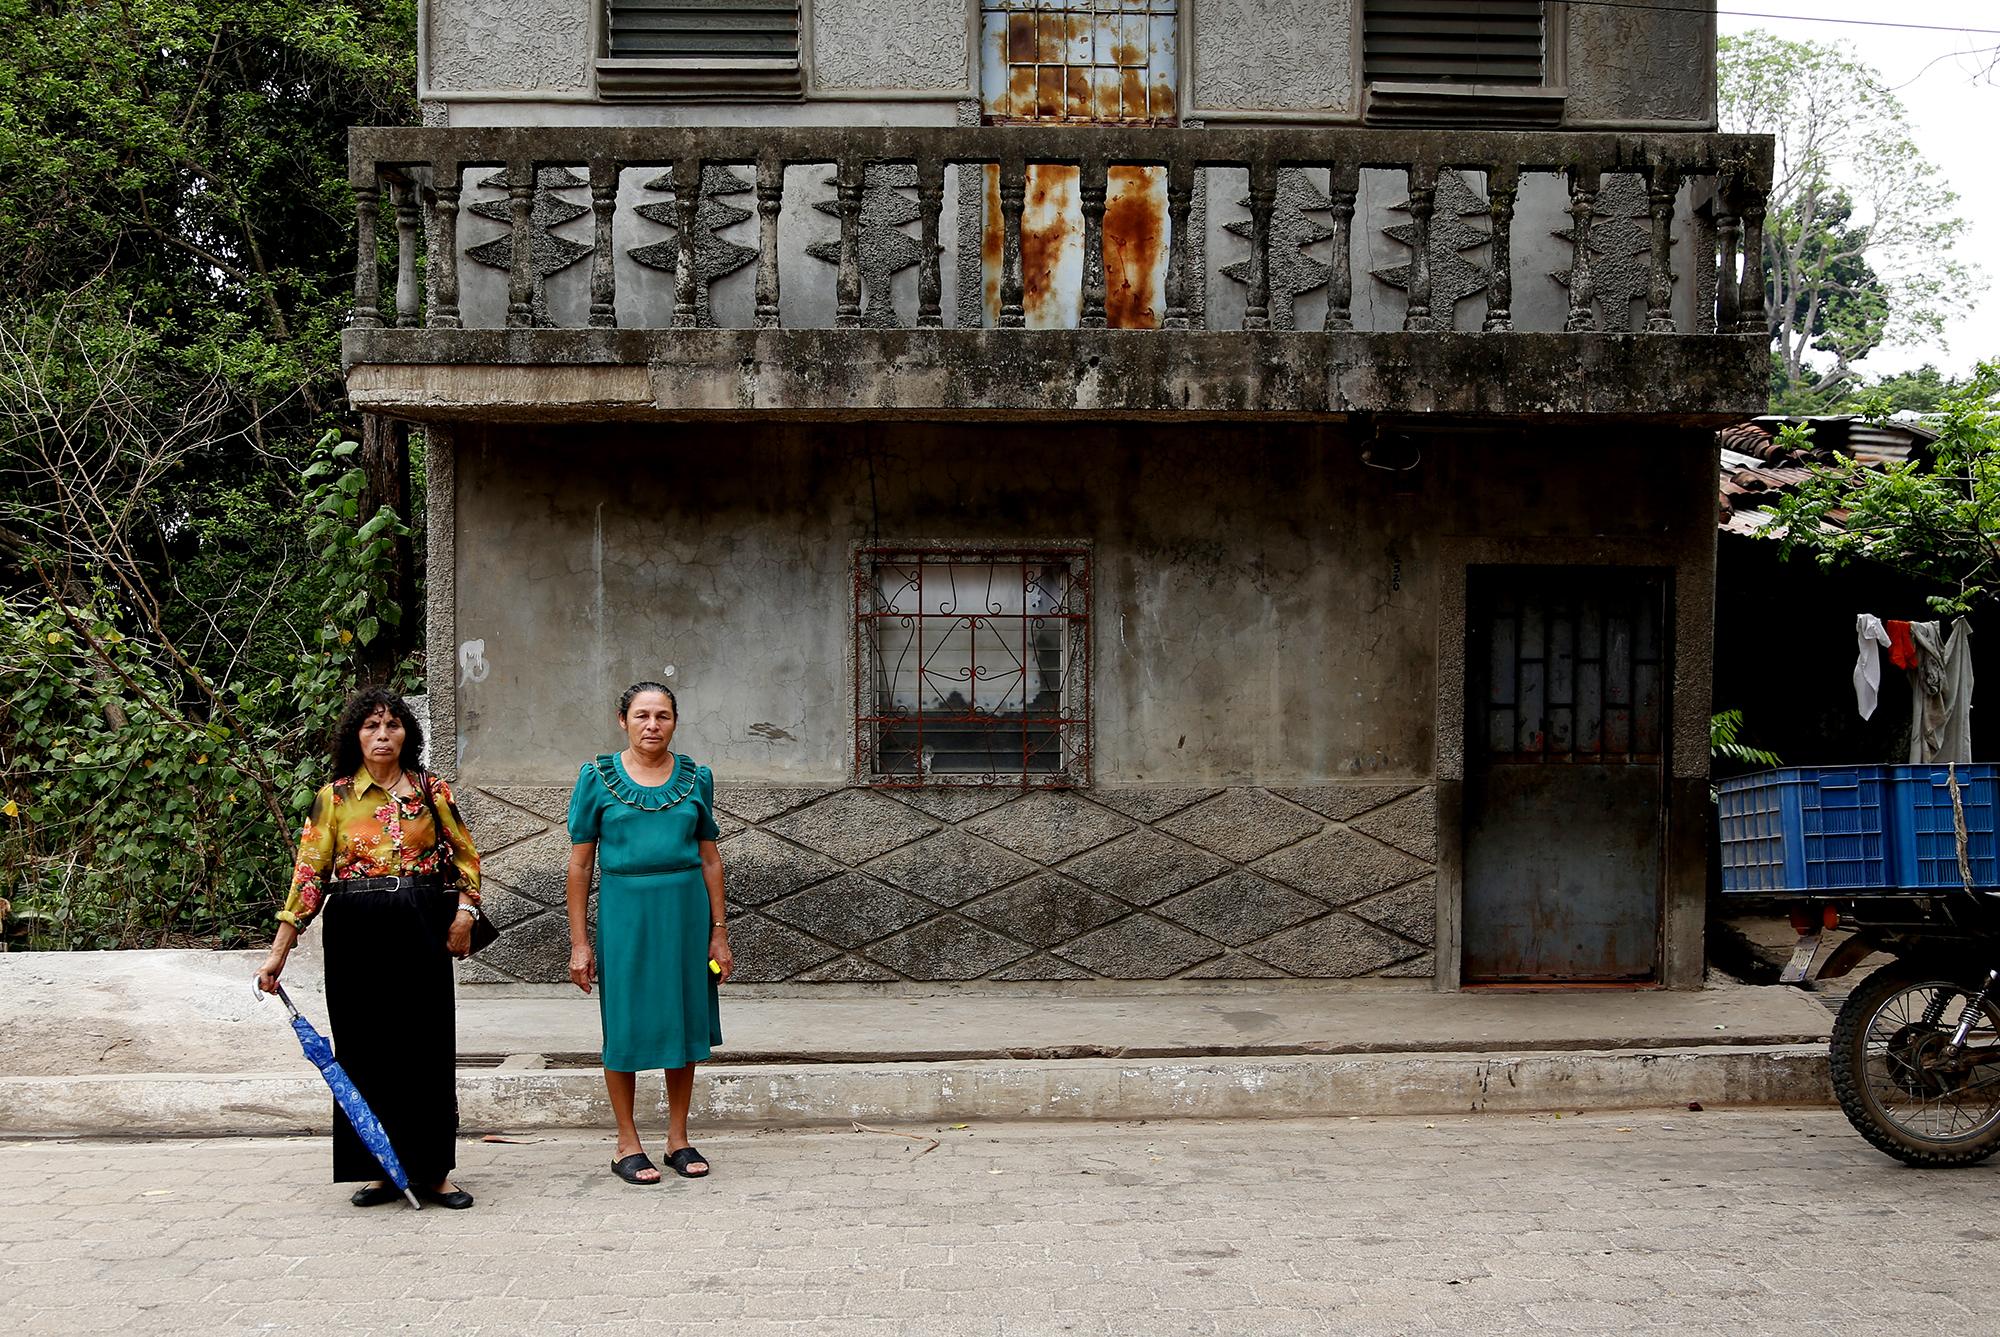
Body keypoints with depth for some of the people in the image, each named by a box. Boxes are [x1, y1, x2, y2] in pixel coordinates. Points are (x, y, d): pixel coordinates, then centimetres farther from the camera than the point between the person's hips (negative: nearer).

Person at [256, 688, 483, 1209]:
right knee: (366, 1048, 4)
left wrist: (464, 912, -4)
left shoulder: (431, 790, 7)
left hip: (421, 929, 0)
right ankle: (381, 1169, 15)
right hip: (357, 931, 0)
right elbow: (310, 873, 2)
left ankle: (431, 1171, 9)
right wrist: (279, 951, -2)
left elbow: (465, 854, 11)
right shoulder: (333, 798, 4)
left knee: (426, 1047, 0)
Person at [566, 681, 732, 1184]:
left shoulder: (696, 778, 6)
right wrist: (579, 942, -4)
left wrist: (718, 932, 5)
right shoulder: (597, 777, -1)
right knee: (625, 1024, 3)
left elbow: (710, 859, 8)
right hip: (624, 910, -2)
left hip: (686, 910, 2)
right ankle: (628, 1145, 14)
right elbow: (580, 863, 0)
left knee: (683, 1020, 7)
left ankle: (678, 1138, 20)